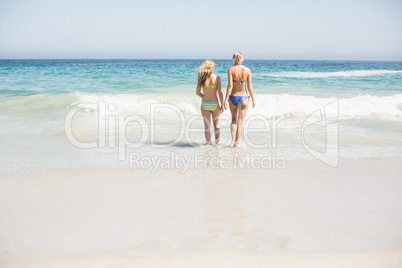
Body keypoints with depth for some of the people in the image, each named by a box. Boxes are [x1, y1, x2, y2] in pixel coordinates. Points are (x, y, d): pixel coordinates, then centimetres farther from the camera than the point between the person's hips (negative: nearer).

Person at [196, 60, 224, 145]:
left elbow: (198, 92, 0)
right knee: (216, 125, 17)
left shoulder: (201, 78, -5)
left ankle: (208, 142, 8)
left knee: (207, 126, 8)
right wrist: (222, 105, -1)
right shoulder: (217, 78, -8)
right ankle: (217, 141, 24)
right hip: (215, 104, 0)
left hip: (205, 104, 0)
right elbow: (220, 92, -10)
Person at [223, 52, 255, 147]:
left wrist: (226, 100, -12)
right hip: (244, 97, 0)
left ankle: (233, 139, 8)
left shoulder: (231, 70, -8)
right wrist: (253, 99, 6)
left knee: (234, 120, 19)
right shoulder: (247, 70, -4)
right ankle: (237, 142, 6)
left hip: (233, 97, 0)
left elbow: (230, 85, -14)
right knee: (240, 122, 8)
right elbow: (249, 86, -4)